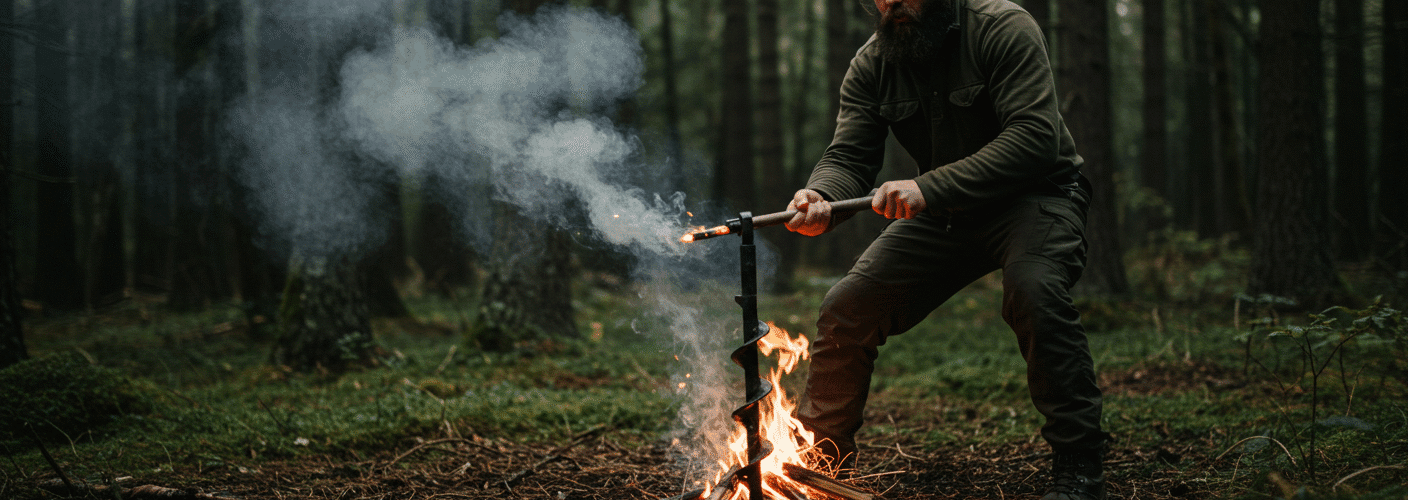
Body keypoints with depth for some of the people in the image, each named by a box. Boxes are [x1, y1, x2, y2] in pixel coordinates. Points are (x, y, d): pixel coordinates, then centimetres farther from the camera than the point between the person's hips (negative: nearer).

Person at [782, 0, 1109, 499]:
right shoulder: (871, 64, -4)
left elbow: (1035, 138, -31)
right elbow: (848, 157, -9)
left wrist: (927, 188, -40)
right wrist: (819, 198, -35)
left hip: (1034, 194, -5)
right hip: (942, 212, 6)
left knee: (1034, 289, -36)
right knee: (845, 309, -3)